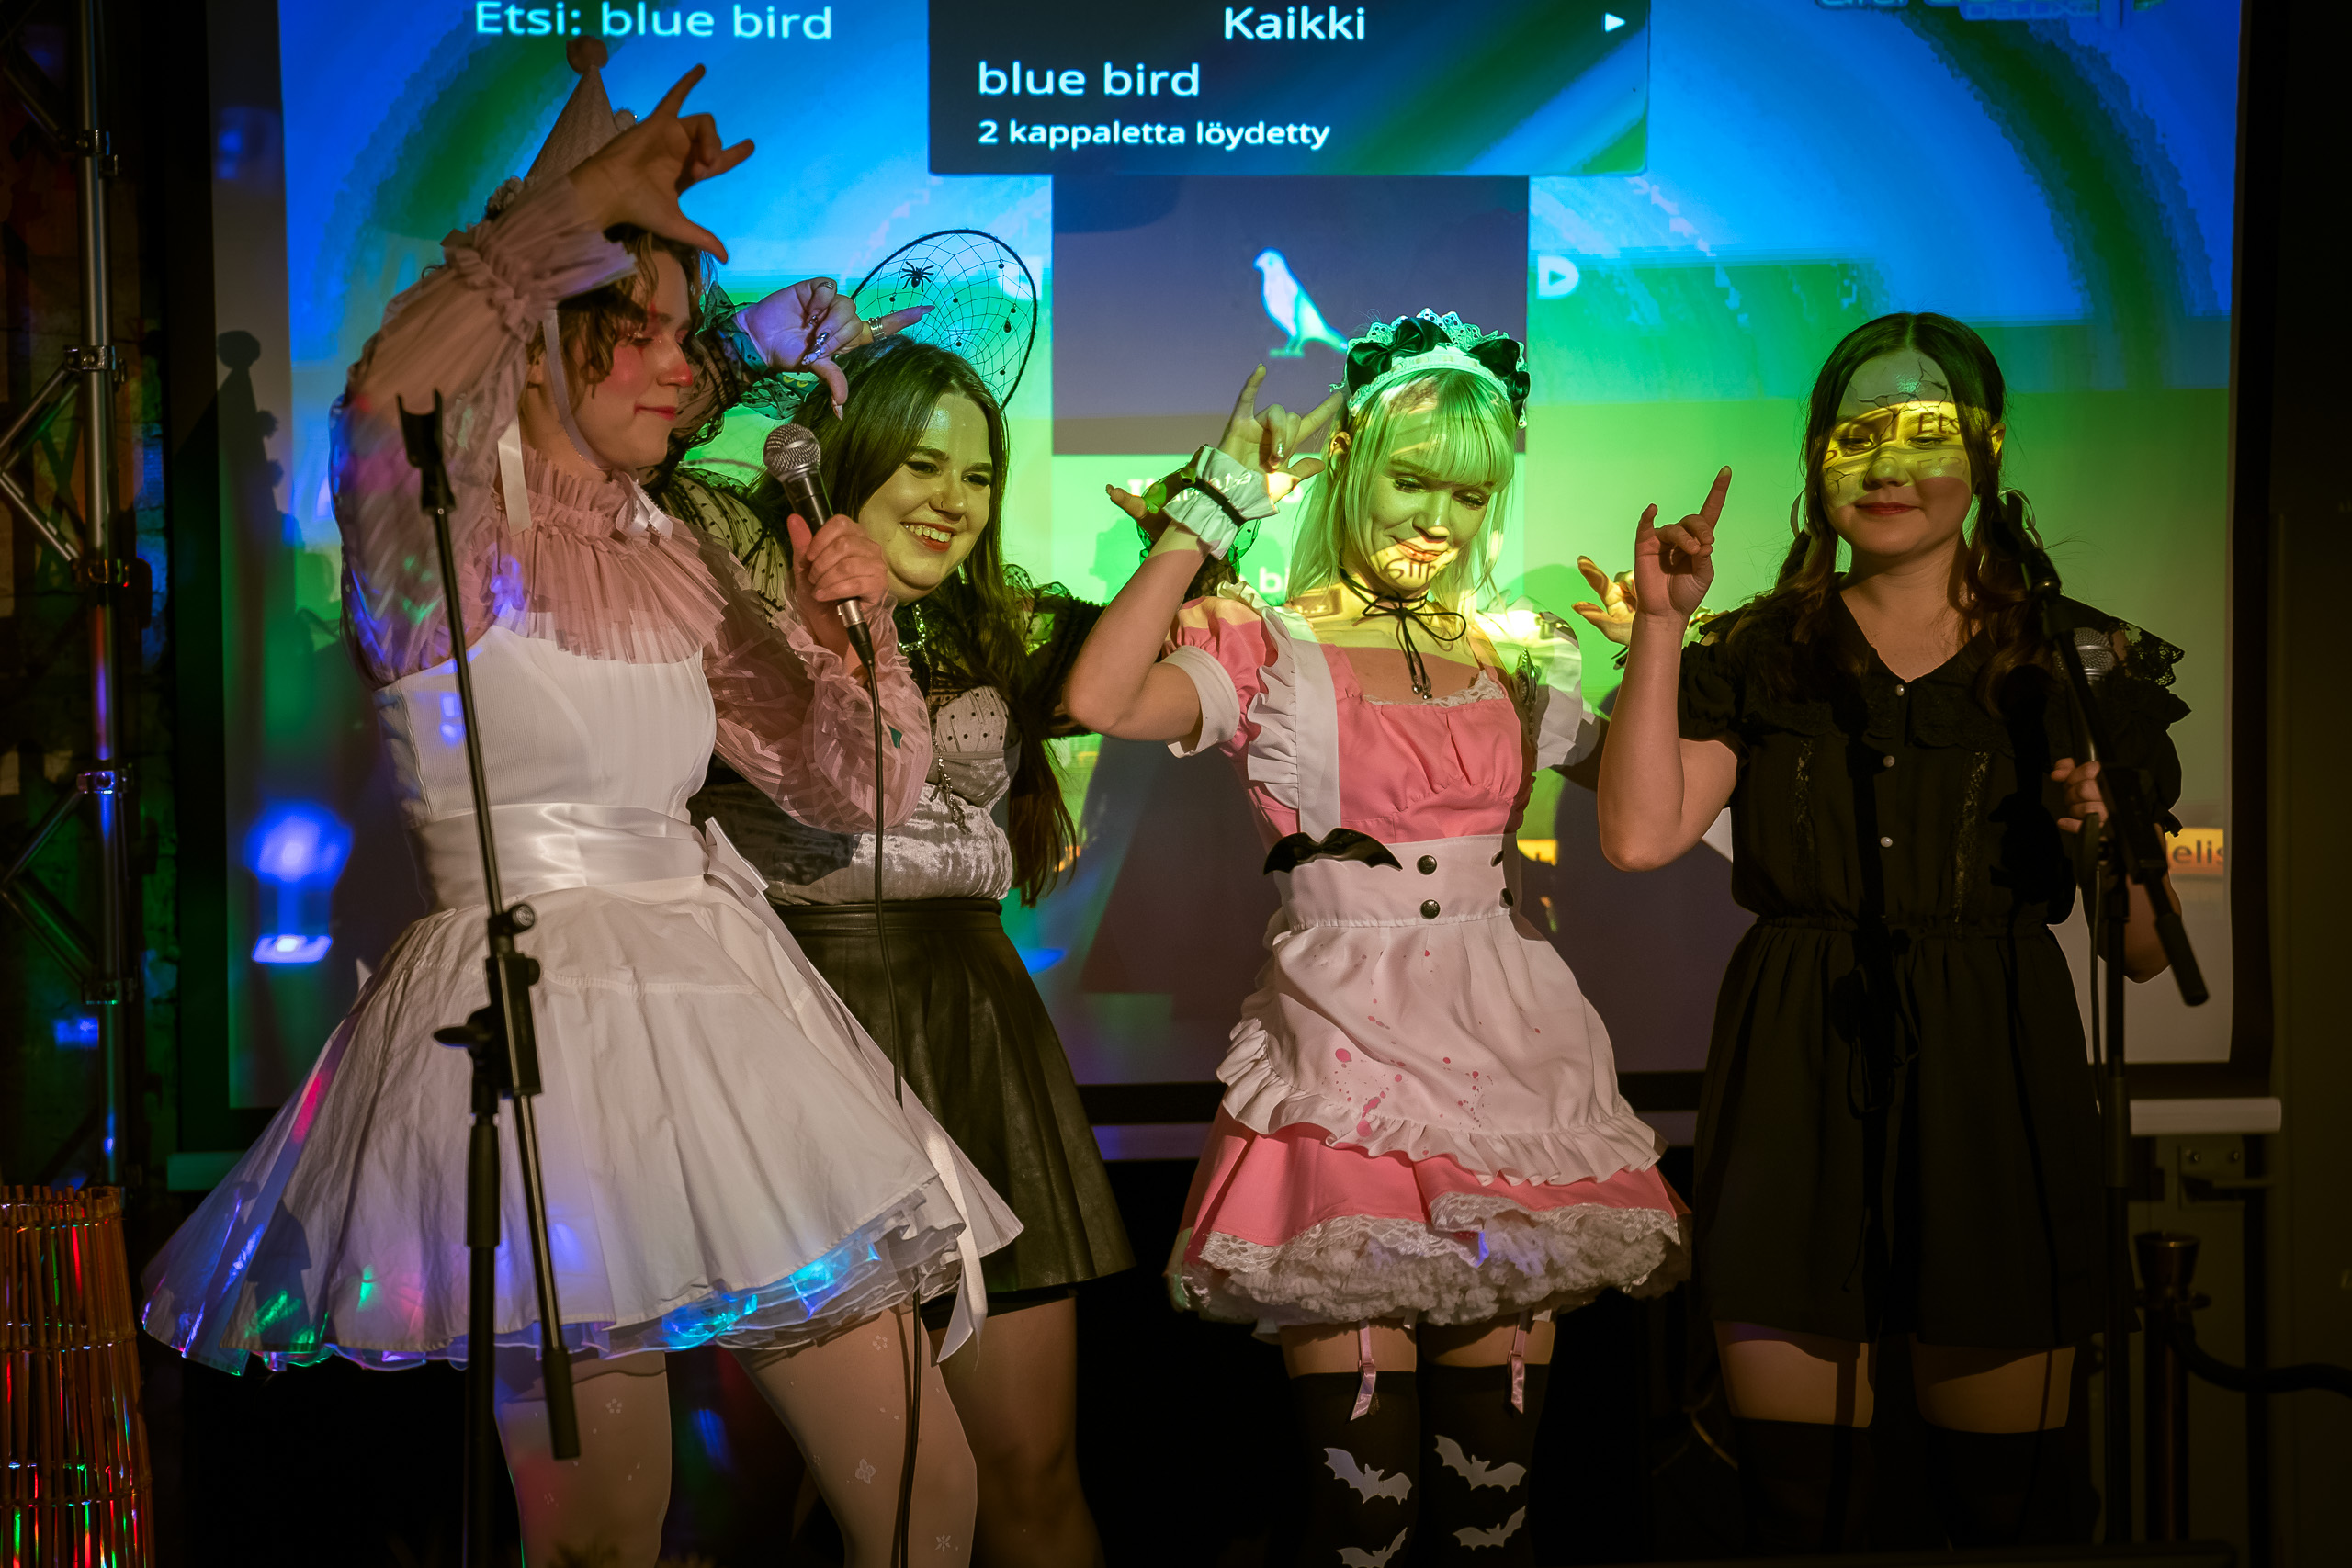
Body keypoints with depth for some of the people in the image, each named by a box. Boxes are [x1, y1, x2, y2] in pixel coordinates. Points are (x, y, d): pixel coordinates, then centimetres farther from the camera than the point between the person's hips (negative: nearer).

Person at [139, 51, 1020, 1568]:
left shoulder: (682, 563, 15)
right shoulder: (444, 545, -2)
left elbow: (855, 787, 14)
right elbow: (394, 399, -28)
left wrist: (852, 634, -4)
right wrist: (578, 198, -20)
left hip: (725, 1009, 6)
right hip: (536, 1024, -6)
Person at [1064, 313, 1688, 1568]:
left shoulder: (1518, 660, 15)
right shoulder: (1267, 647, 3)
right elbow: (1101, 698, -16)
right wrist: (1202, 517, -8)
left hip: (1510, 1050, 4)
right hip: (1344, 1044, -4)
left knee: (1497, 1400, 5)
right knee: (1358, 1424, -4)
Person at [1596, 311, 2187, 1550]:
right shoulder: (1758, 655, 8)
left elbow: (2149, 955, 6)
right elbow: (1640, 834, -9)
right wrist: (1661, 624, -6)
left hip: (1992, 1092, 0)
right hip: (1795, 1088, 1)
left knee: (2009, 1498, 5)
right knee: (1793, 1495, 5)